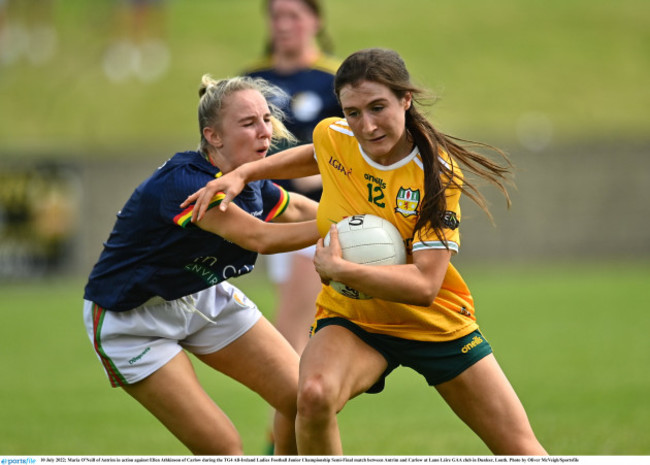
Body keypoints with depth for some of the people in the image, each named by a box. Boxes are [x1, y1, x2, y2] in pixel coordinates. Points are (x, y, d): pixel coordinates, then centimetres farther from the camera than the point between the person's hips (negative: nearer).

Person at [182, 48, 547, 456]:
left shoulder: (437, 174, -22)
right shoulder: (332, 137, -11)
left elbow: (425, 285, -29)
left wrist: (338, 269, -32)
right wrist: (242, 174, 8)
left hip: (436, 326, -1)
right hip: (351, 320, 1)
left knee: (523, 452, -3)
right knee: (315, 394, -34)